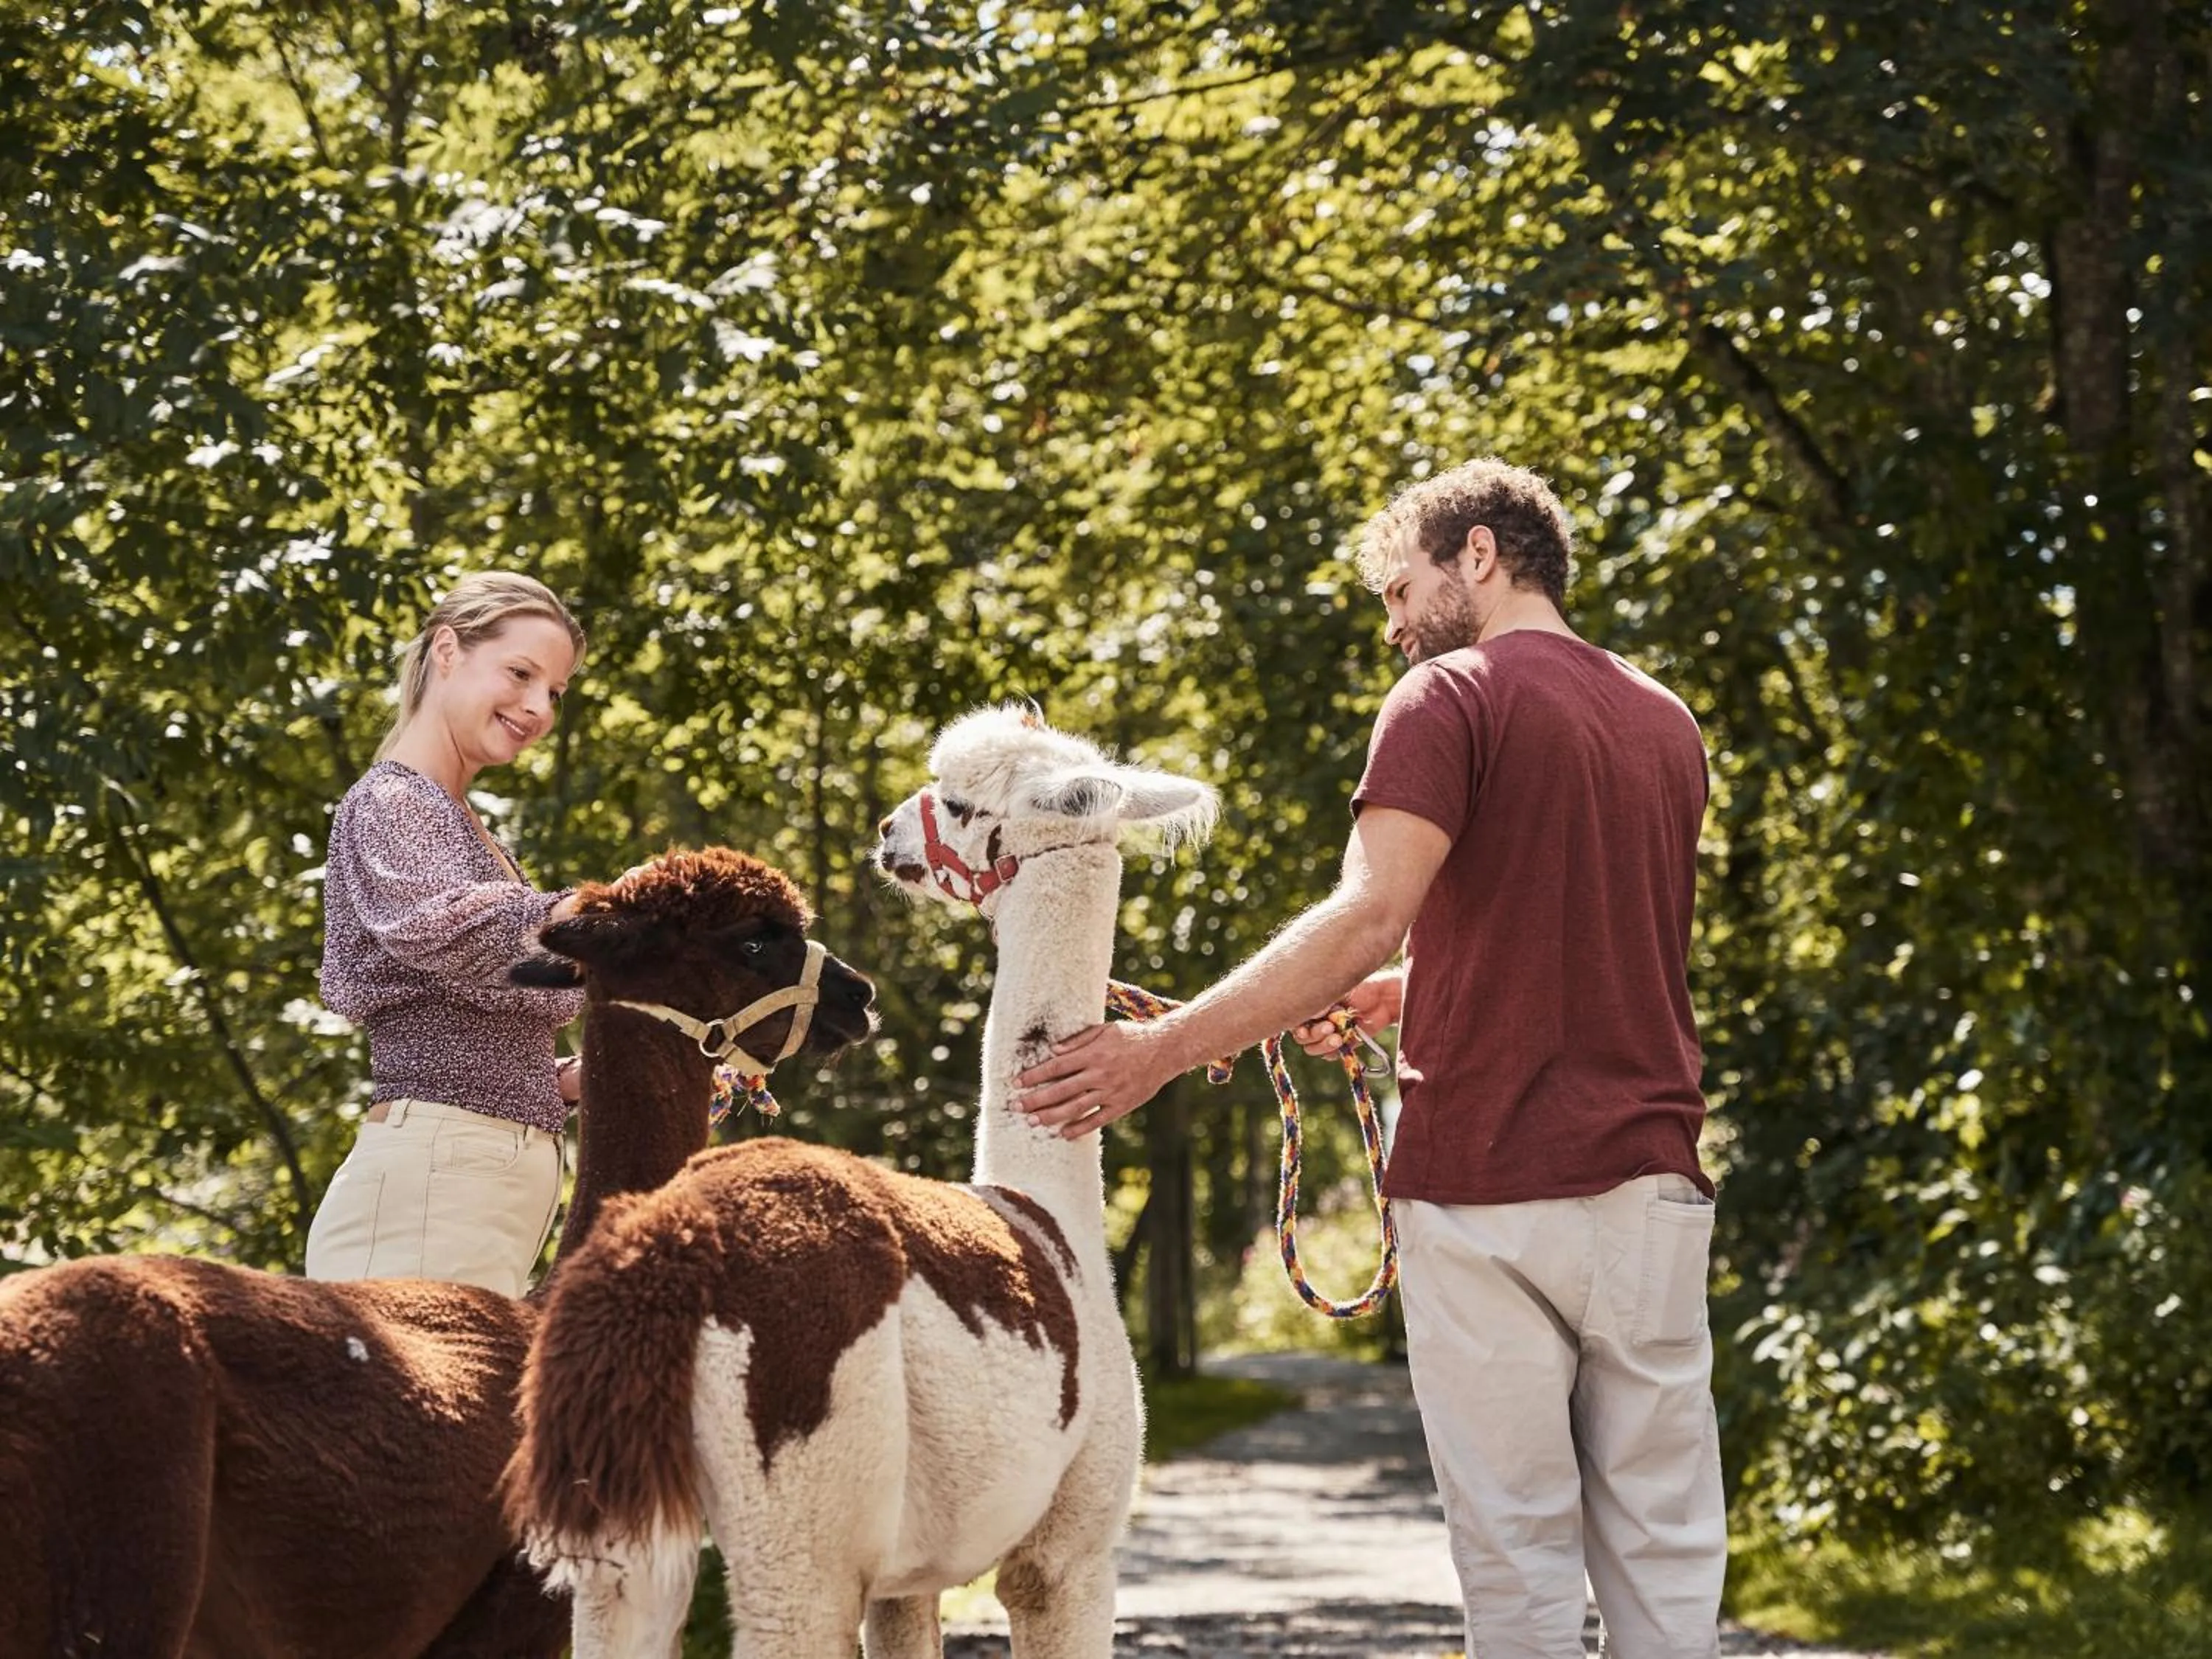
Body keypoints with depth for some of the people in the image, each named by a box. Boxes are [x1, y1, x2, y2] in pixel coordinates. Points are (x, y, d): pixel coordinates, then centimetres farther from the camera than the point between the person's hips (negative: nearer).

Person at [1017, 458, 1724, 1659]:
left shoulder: (1451, 700, -5)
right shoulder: (1667, 726, 16)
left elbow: (1367, 921, -17)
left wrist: (1160, 1052, -16)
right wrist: (1400, 998, 24)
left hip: (1488, 1187, -5)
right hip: (1648, 1177, 5)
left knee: (1517, 1551, 0)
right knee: (1664, 1547, 6)